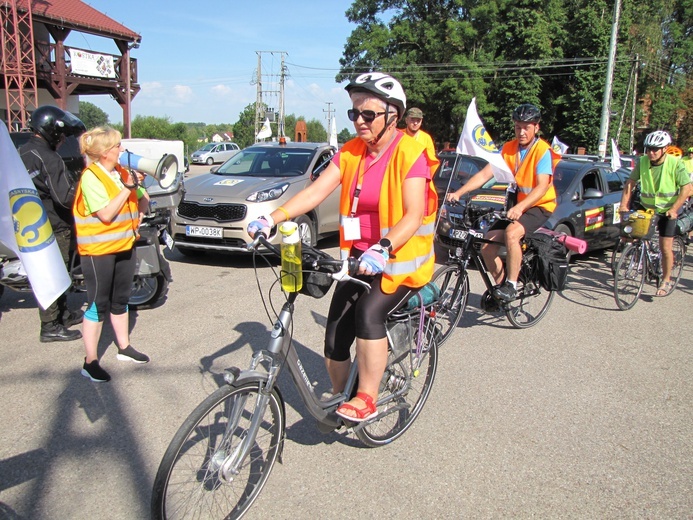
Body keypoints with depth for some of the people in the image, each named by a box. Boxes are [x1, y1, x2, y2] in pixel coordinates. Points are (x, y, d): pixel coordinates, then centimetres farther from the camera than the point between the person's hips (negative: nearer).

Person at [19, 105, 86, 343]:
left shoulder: (22, 152, 10)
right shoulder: (49, 159, -21)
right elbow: (65, 197, -26)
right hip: (53, 227, -9)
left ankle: (62, 314, 32)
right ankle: (50, 327, 7)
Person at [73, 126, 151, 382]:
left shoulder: (122, 171, 7)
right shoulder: (91, 177, -15)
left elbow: (143, 202, 17)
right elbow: (106, 214, -23)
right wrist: (128, 187, -21)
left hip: (125, 245, 7)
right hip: (98, 249, -7)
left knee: (120, 300, 17)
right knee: (98, 305, -1)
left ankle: (124, 347, 31)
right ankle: (90, 361, 8)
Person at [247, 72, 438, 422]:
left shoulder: (409, 153, -13)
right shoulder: (351, 152, 4)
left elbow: (413, 215, -23)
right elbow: (316, 190, -7)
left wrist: (382, 249, -41)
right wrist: (273, 218, -21)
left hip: (401, 261, -5)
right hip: (359, 258, 6)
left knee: (368, 312, -30)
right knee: (335, 339, 1)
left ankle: (366, 399, -12)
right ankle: (341, 398, 27)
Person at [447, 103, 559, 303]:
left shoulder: (543, 151, -13)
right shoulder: (508, 148, 2)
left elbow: (542, 186, -26)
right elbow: (484, 174, -6)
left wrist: (520, 207, -43)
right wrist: (459, 193, -20)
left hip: (540, 206, -6)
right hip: (516, 206, 6)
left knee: (511, 233, -34)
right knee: (487, 246, -9)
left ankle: (511, 285, -21)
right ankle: (500, 285, 13)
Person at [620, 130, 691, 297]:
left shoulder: (675, 164, -14)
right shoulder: (642, 162, -6)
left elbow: (686, 187, -14)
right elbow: (630, 182, -2)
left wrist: (674, 209, -24)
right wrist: (624, 204, -12)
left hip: (667, 211, -3)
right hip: (646, 209, 4)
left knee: (665, 247, -5)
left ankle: (666, 281, 12)